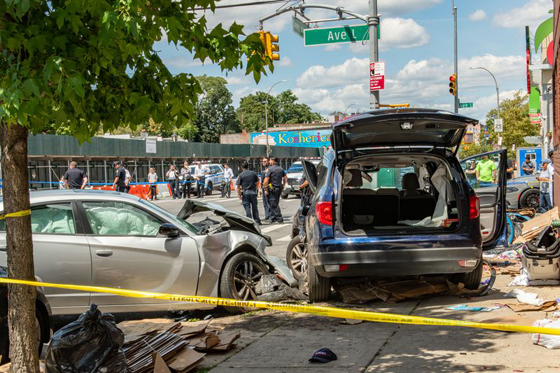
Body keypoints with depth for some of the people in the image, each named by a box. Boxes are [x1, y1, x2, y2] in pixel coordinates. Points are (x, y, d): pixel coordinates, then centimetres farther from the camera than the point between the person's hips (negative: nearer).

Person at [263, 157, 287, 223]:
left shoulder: (270, 169, -11)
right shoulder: (281, 169, 10)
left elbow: (266, 180, -15)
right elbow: (285, 178, 13)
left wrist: (265, 189, -10)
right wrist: (283, 186, 20)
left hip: (272, 188, -7)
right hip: (279, 188, 7)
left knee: (274, 204, -3)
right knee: (274, 204, 15)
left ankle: (279, 219, -6)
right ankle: (273, 218, 19)